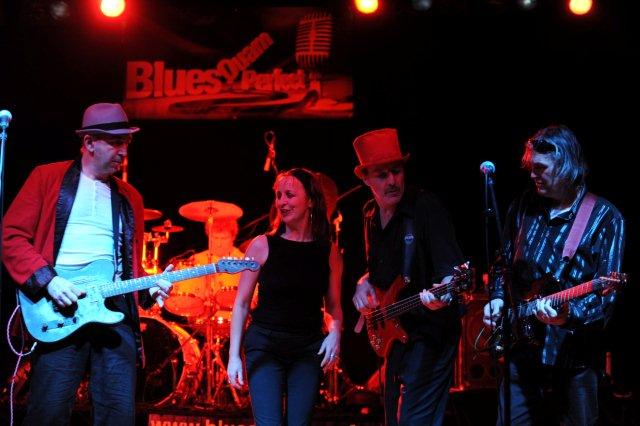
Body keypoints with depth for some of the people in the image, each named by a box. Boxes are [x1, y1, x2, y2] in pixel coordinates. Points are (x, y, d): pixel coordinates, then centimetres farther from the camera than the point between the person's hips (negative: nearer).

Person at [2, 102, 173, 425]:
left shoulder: (130, 197, 21)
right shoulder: (48, 178, 8)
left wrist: (148, 289, 2)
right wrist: (47, 280, -11)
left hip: (116, 310, 4)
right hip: (59, 307, -4)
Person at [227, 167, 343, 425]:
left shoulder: (329, 252, 3)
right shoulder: (263, 245, -3)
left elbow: (334, 306, 10)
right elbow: (241, 303, 1)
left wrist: (335, 332, -11)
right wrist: (234, 355, -4)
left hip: (308, 352, 2)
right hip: (264, 346, -2)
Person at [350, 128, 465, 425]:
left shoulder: (426, 208, -14)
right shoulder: (371, 215, 9)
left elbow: (450, 264, -23)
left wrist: (444, 290, -44)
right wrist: (365, 283, 2)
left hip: (430, 331, -8)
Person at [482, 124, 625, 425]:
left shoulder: (604, 218, -9)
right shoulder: (524, 206, 6)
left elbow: (607, 292, -15)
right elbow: (504, 262, 19)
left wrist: (569, 313, -32)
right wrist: (497, 298, 2)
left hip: (573, 357, -4)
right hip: (521, 350, 4)